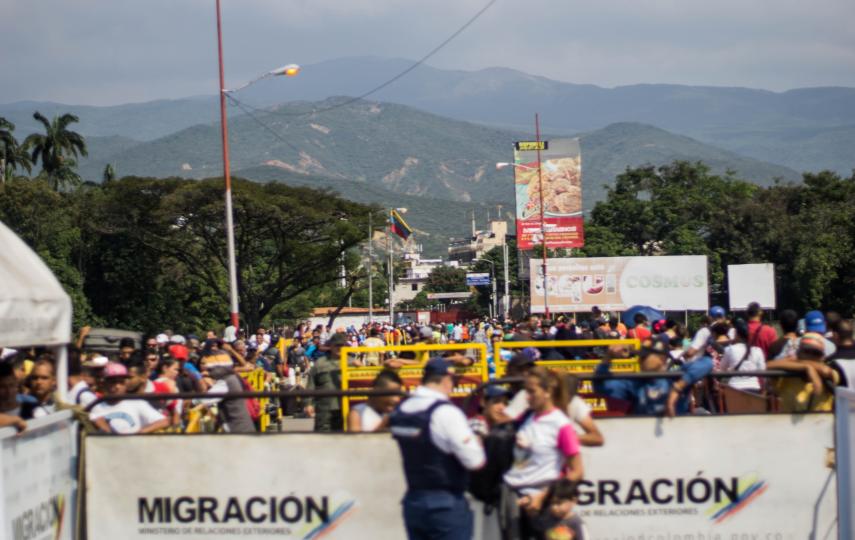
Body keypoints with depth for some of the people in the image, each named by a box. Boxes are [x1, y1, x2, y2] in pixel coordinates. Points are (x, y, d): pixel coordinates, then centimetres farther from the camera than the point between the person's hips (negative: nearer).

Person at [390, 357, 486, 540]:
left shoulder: (401, 410, 5)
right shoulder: (446, 413, -18)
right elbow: (475, 461, -18)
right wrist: (476, 441, 3)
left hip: (413, 501, 7)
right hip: (446, 503, -7)